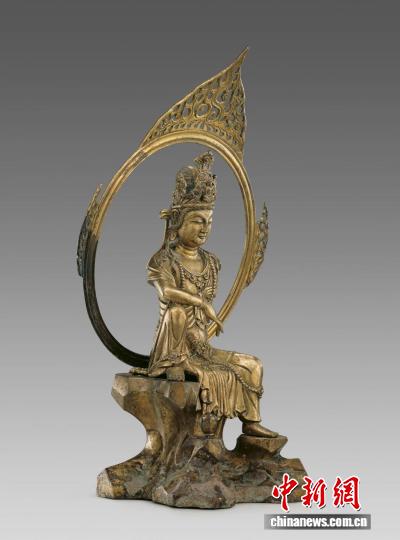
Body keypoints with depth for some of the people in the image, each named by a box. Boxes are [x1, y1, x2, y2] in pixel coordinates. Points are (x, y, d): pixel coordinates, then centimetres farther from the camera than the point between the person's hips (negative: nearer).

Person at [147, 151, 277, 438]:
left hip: (200, 343, 6)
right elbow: (166, 293, -24)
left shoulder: (211, 262, 9)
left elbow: (208, 302, 10)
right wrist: (201, 304, -21)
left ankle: (251, 422, 6)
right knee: (177, 311, -36)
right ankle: (174, 365, -21)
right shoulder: (164, 260, -9)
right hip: (175, 345, -6)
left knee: (252, 365, 1)